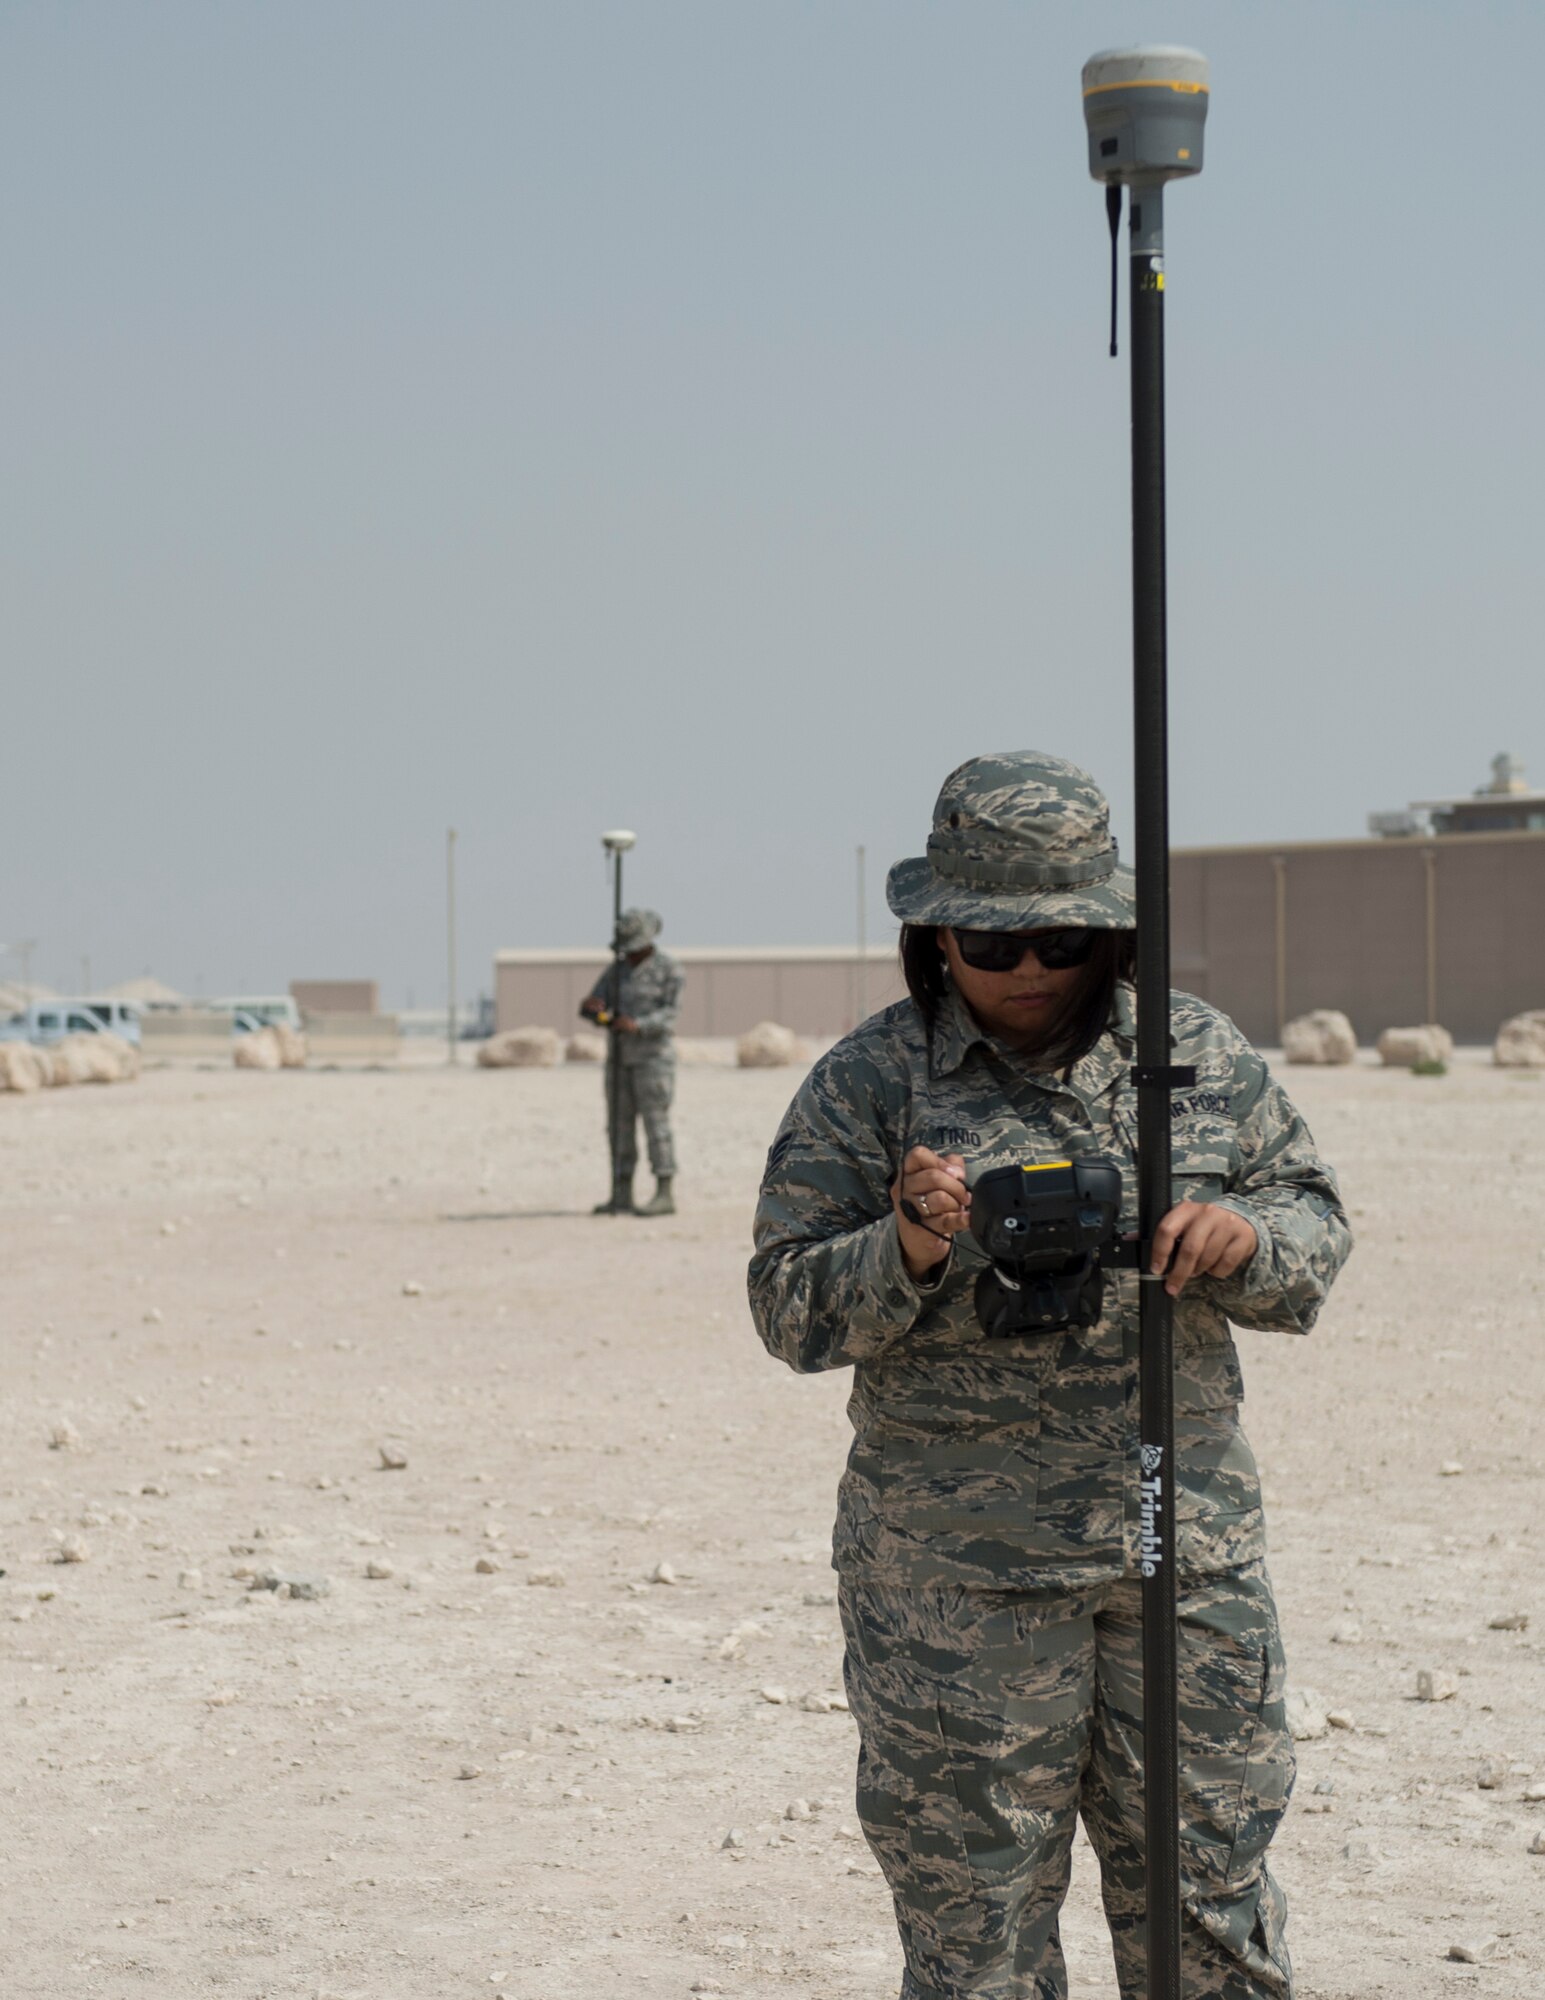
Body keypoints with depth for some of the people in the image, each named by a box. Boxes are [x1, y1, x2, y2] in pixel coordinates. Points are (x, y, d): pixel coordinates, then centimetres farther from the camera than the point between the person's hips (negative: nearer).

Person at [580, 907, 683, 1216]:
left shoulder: (668, 969, -8)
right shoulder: (617, 969, 10)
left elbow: (670, 1013, -17)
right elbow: (591, 1009, 4)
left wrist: (637, 1025, -33)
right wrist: (591, 1006, -21)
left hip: (653, 1054, -7)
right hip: (621, 1057, 7)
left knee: (656, 1123, -9)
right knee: (619, 1125, 4)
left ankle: (665, 1195, -8)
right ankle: (622, 1197, 7)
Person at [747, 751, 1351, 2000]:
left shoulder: (1201, 1055, 8)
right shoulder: (869, 1085, -1)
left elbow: (1318, 1221, 13)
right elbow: (790, 1309, -2)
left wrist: (1243, 1238, -10)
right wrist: (904, 1253, -22)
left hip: (1189, 1547, 3)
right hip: (959, 1567, -2)